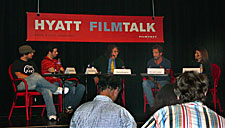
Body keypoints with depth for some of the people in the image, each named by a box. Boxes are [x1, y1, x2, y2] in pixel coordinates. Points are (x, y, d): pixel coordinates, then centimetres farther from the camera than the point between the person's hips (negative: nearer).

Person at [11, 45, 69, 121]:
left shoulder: (31, 63, 27)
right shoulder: (17, 63, 7)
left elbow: (37, 73, 22)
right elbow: (19, 75, -9)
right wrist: (32, 78, -16)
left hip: (34, 84, 6)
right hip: (22, 85, -6)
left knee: (47, 90, -28)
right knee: (36, 76, -37)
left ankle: (51, 114, -36)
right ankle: (56, 89, -24)